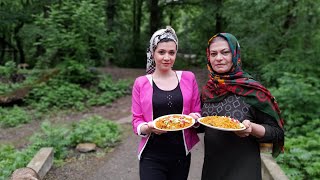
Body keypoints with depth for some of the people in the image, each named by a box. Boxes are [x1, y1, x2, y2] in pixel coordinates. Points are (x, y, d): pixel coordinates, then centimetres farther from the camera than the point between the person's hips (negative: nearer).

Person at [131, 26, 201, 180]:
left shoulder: (188, 78, 1)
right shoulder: (141, 83, -3)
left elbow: (197, 113, 7)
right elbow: (136, 122, -2)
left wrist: (194, 118, -15)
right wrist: (149, 127, -22)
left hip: (181, 155, 2)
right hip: (152, 157, -2)